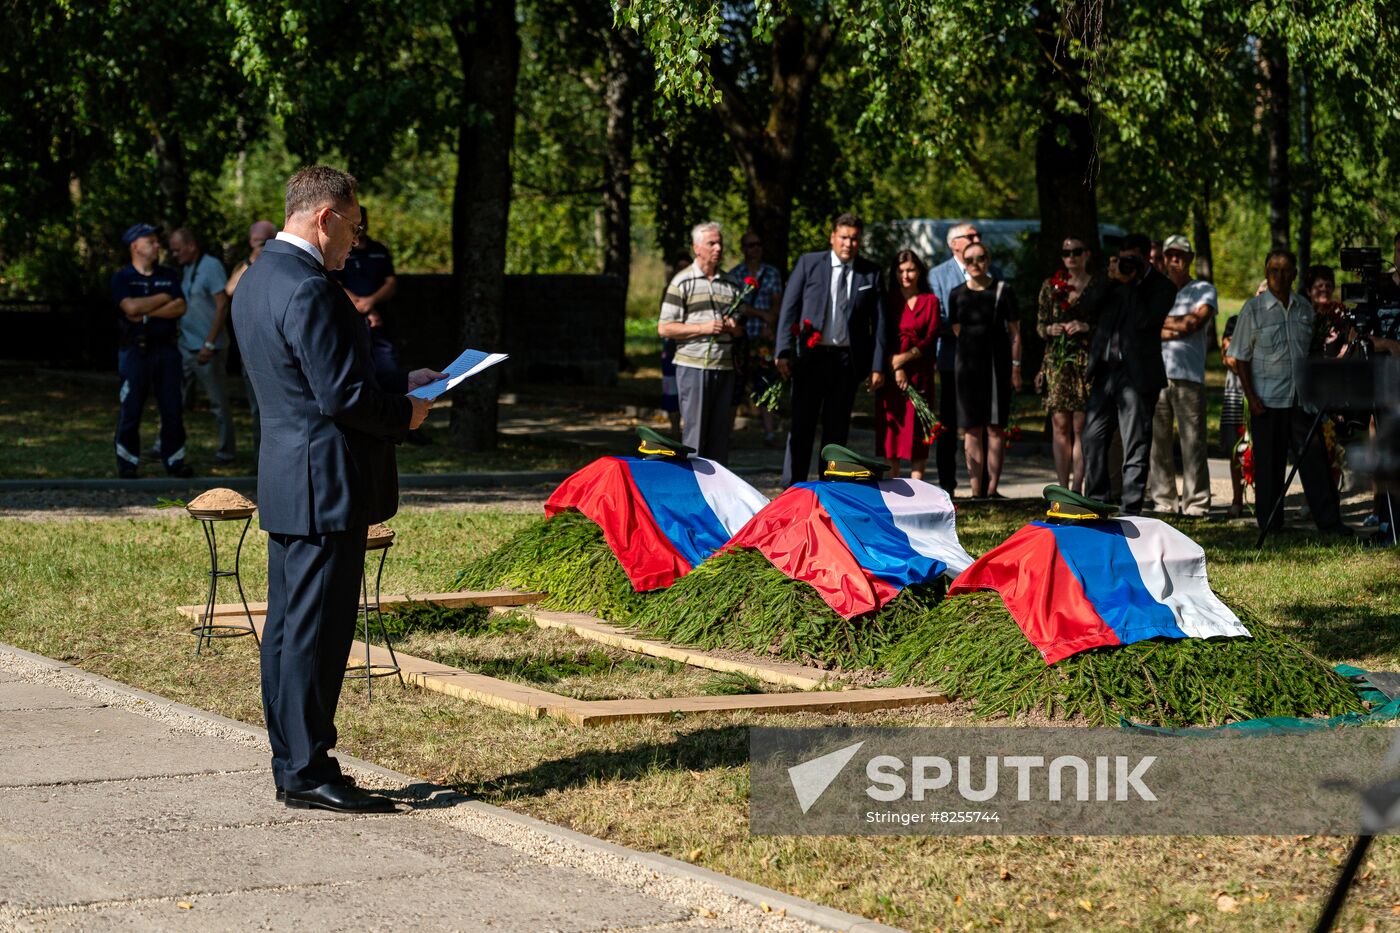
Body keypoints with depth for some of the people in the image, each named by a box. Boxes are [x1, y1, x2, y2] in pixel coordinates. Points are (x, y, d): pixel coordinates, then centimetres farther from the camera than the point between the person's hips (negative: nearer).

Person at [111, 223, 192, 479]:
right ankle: (127, 463, 7)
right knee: (130, 409, -1)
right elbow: (131, 307, -15)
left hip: (167, 349, 3)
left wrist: (146, 311, -10)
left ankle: (174, 459, 12)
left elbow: (180, 307, -1)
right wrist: (163, 298, -4)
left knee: (173, 408, 4)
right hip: (135, 350, -3)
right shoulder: (122, 278, 2)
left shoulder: (169, 275, 13)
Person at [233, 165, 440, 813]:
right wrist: (406, 414, -5)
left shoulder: (257, 280, 13)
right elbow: (343, 398, -22)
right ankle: (308, 773, 1)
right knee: (316, 630, -5)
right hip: (325, 488, -10)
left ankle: (292, 767, 20)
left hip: (285, 484, 10)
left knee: (288, 626, 13)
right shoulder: (309, 291, -20)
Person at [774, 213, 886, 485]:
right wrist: (784, 352, -7)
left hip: (848, 360, 1)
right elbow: (789, 308, 1)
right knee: (801, 425, -1)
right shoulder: (809, 263, 2)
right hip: (810, 357, -1)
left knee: (837, 429, 7)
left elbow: (878, 321, 5)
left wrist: (878, 366, 1)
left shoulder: (870, 273, 4)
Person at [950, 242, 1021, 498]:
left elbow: (1015, 332, 3)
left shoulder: (1002, 291, 1)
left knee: (995, 428, -2)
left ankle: (992, 489, 0)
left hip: (997, 365, -2)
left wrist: (1015, 368, -2)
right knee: (971, 429, -1)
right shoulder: (957, 294, 8)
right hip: (967, 365, 2)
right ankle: (976, 491, 1)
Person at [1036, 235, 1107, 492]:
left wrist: (1087, 327, -11)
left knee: (1081, 426, -5)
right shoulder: (1050, 286, 12)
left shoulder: (1100, 286, 5)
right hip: (1057, 360, 2)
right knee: (1060, 425, 0)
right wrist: (1049, 330, -5)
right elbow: (1039, 324, 16)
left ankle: (1077, 488, -3)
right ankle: (1062, 488, 4)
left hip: (1087, 360, -2)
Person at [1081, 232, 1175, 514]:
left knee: (1135, 447, -2)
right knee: (1093, 437, 9)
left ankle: (1130, 512, 1)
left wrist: (1129, 284, -13)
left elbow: (1143, 320, -17)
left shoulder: (1161, 286, -3)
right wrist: (1112, 279, -5)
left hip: (1137, 375, -6)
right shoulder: (1115, 282, 13)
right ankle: (1095, 503, 21)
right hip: (1105, 371, 6)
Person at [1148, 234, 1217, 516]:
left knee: (1192, 440, -7)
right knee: (1157, 441, 1)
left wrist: (1162, 323, 3)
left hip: (1188, 375, -3)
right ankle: (1162, 500, 7)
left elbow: (1196, 321, -7)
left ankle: (1196, 503, -6)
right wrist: (1179, 326, -4)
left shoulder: (1203, 290, 10)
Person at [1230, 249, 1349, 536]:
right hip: (1267, 401, -3)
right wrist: (1251, 398, -8)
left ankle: (1329, 521, 3)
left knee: (1314, 459, 0)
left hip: (1302, 399, 3)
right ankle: (1270, 525, 11)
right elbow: (1241, 357, -1)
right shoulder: (1253, 309, -2)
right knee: (1269, 464, 2)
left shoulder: (1304, 308, 9)